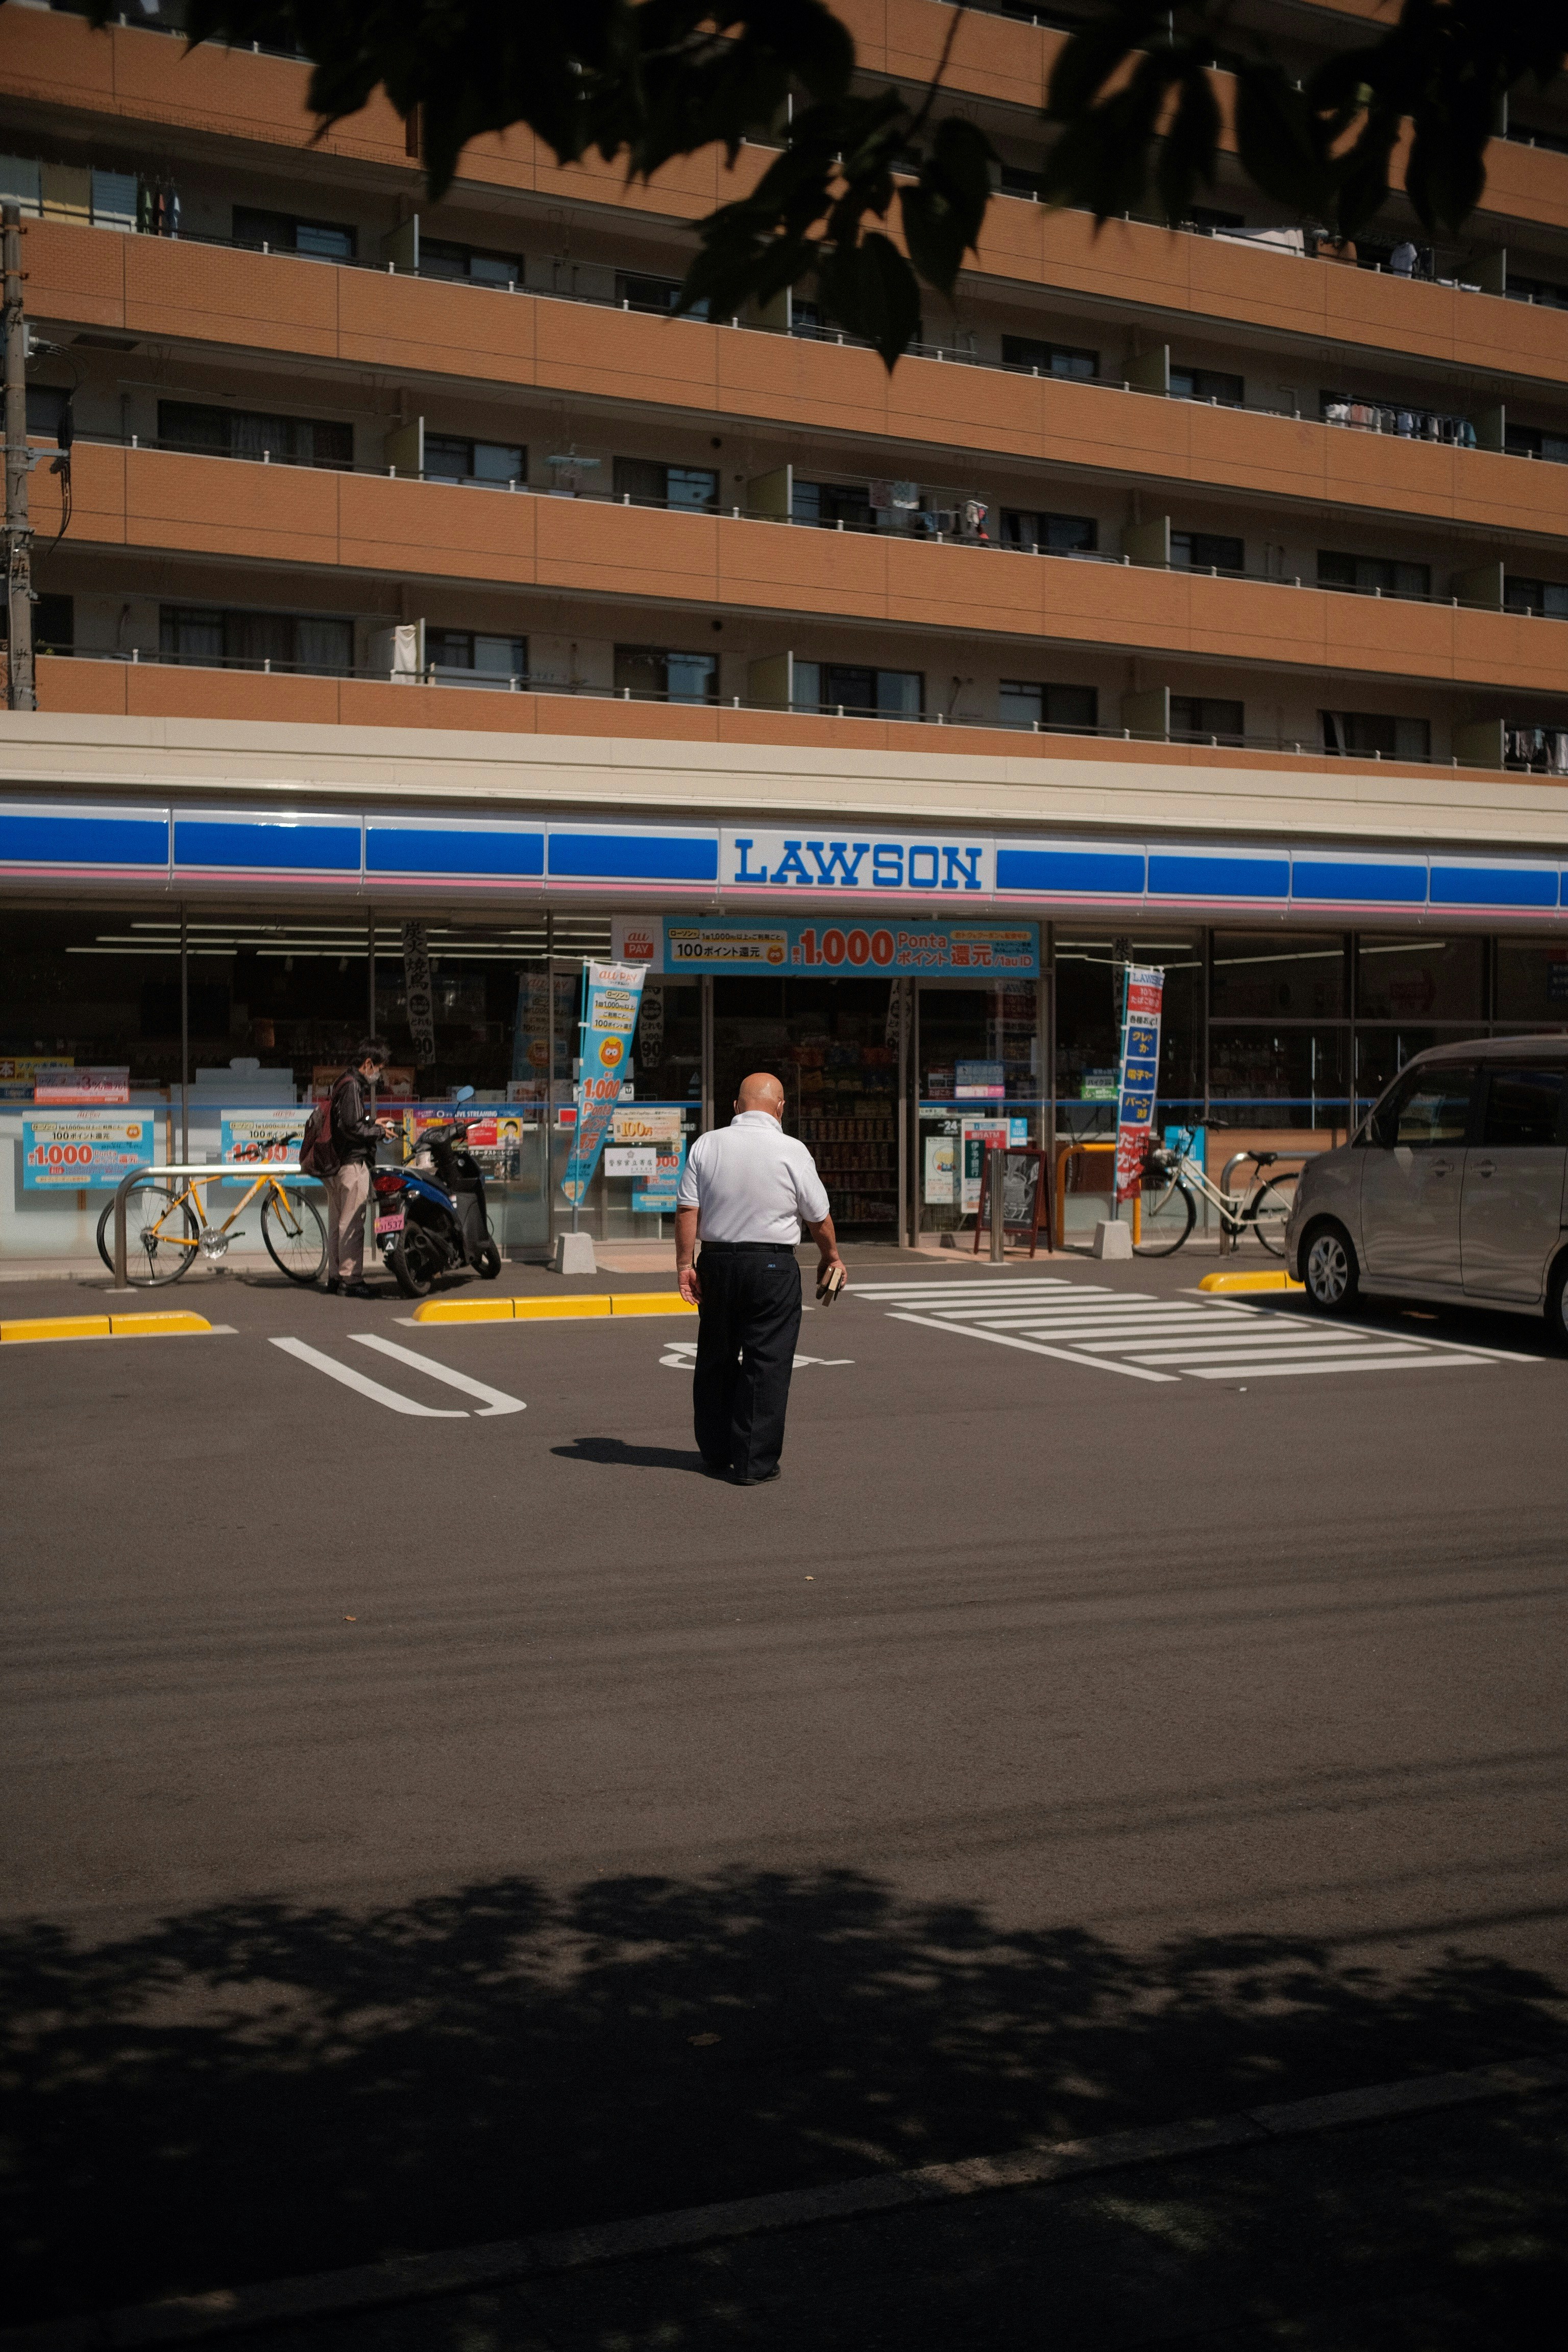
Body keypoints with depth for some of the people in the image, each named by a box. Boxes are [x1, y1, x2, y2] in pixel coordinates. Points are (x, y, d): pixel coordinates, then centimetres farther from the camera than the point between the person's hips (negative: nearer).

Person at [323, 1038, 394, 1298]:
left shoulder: (344, 1083, 17)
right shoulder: (353, 1086, -14)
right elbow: (352, 1127, -22)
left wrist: (372, 1123, 17)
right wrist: (379, 1131, -9)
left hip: (336, 1165, 11)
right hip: (353, 1163, -11)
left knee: (337, 1223, 14)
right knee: (352, 1224, -8)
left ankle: (335, 1276, 20)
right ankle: (352, 1279, -7)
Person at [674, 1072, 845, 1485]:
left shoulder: (706, 1145, 1)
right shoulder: (792, 1151, -6)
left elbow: (686, 1210, -3)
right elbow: (819, 1218, 1)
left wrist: (685, 1264, 1)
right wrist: (831, 1258, 17)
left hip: (717, 1264, 4)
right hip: (773, 1267, -3)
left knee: (715, 1359, 15)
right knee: (766, 1364, 1)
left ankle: (716, 1453, 25)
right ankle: (755, 1462, 1)